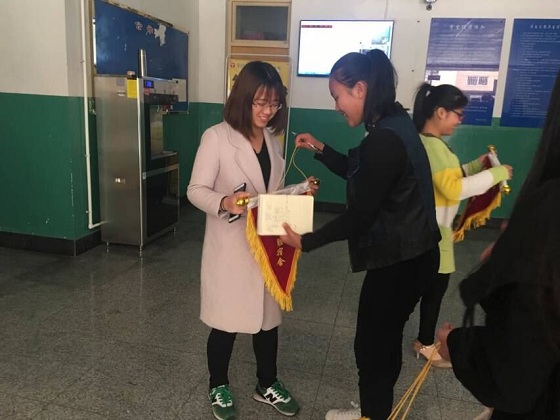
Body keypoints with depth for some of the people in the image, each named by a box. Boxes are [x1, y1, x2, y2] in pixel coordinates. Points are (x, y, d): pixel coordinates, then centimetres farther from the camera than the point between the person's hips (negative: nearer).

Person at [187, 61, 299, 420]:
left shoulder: (272, 139, 8)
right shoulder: (217, 137, -12)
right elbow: (196, 190, -13)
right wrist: (225, 203, -32)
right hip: (230, 246, -5)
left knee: (269, 317, 17)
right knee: (227, 322, 9)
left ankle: (267, 385, 39)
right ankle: (219, 387, 35)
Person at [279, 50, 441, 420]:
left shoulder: (385, 139, -25)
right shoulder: (393, 125, 6)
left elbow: (360, 216, -22)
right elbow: (359, 175, 20)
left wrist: (305, 241, -12)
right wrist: (320, 149, 12)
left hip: (400, 261, -10)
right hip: (405, 255, 10)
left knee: (373, 343, 7)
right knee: (383, 339, 22)